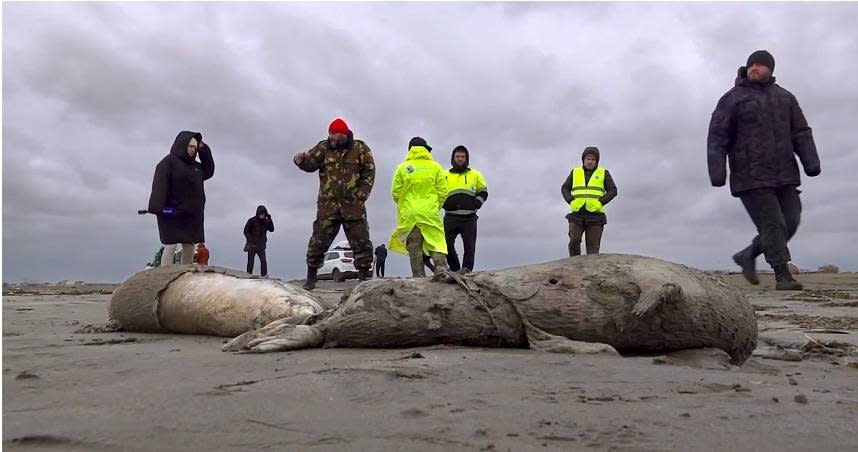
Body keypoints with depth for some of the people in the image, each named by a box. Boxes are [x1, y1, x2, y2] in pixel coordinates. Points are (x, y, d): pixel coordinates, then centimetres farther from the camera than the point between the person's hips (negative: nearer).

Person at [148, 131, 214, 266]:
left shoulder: (195, 166, 17)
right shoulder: (169, 161, -5)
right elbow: (160, 185, -15)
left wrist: (203, 149, 12)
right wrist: (159, 207, -29)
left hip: (191, 214, 7)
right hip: (172, 213, -7)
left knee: (189, 247, 6)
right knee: (170, 246, -10)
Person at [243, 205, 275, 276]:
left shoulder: (265, 221, 3)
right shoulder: (252, 220, -8)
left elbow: (271, 230, -4)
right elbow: (246, 231, -6)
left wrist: (270, 220, -14)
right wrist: (250, 240, -17)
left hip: (261, 246, 2)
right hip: (252, 245, -2)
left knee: (263, 261, -11)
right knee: (250, 262, 6)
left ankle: (264, 275, -11)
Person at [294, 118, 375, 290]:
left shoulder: (360, 149, 2)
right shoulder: (324, 147, 6)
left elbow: (369, 173, 2)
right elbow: (310, 163, -4)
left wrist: (361, 196, -6)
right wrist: (301, 160, -26)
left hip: (353, 205, -1)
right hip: (328, 205, 1)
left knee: (361, 242, 3)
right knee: (319, 241, 1)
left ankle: (364, 277, 13)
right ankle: (311, 278, 11)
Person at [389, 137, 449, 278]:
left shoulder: (402, 168, 3)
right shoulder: (435, 167, 4)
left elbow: (395, 192, 3)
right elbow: (442, 192, 3)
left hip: (409, 214, 1)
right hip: (430, 214, 0)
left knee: (414, 248, 4)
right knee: (437, 243, 1)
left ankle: (419, 277, 2)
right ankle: (441, 269, -17)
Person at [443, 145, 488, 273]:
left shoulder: (475, 175, 15)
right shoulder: (445, 175, 15)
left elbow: (483, 193, 17)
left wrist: (476, 204, -3)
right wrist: (444, 203, -1)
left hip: (469, 218, 0)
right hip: (450, 217, 0)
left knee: (469, 246, -4)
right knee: (447, 244, -8)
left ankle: (466, 270, -2)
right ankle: (455, 270, 4)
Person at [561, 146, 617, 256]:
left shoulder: (603, 173, 8)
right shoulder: (575, 172, 13)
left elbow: (613, 190, 3)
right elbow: (564, 188, 12)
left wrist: (600, 202, -12)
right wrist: (571, 201, -6)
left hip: (595, 215, -1)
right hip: (577, 214, 1)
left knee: (593, 247, -2)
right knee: (574, 242, -11)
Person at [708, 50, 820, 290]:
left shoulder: (785, 97, 16)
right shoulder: (733, 99, 1)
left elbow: (801, 133, 12)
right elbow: (717, 137, -6)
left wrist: (811, 162, -2)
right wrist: (717, 171, -16)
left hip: (784, 175, 5)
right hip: (751, 177, -5)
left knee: (790, 222, 3)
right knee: (772, 224, -8)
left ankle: (747, 255, 19)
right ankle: (782, 276, 1)